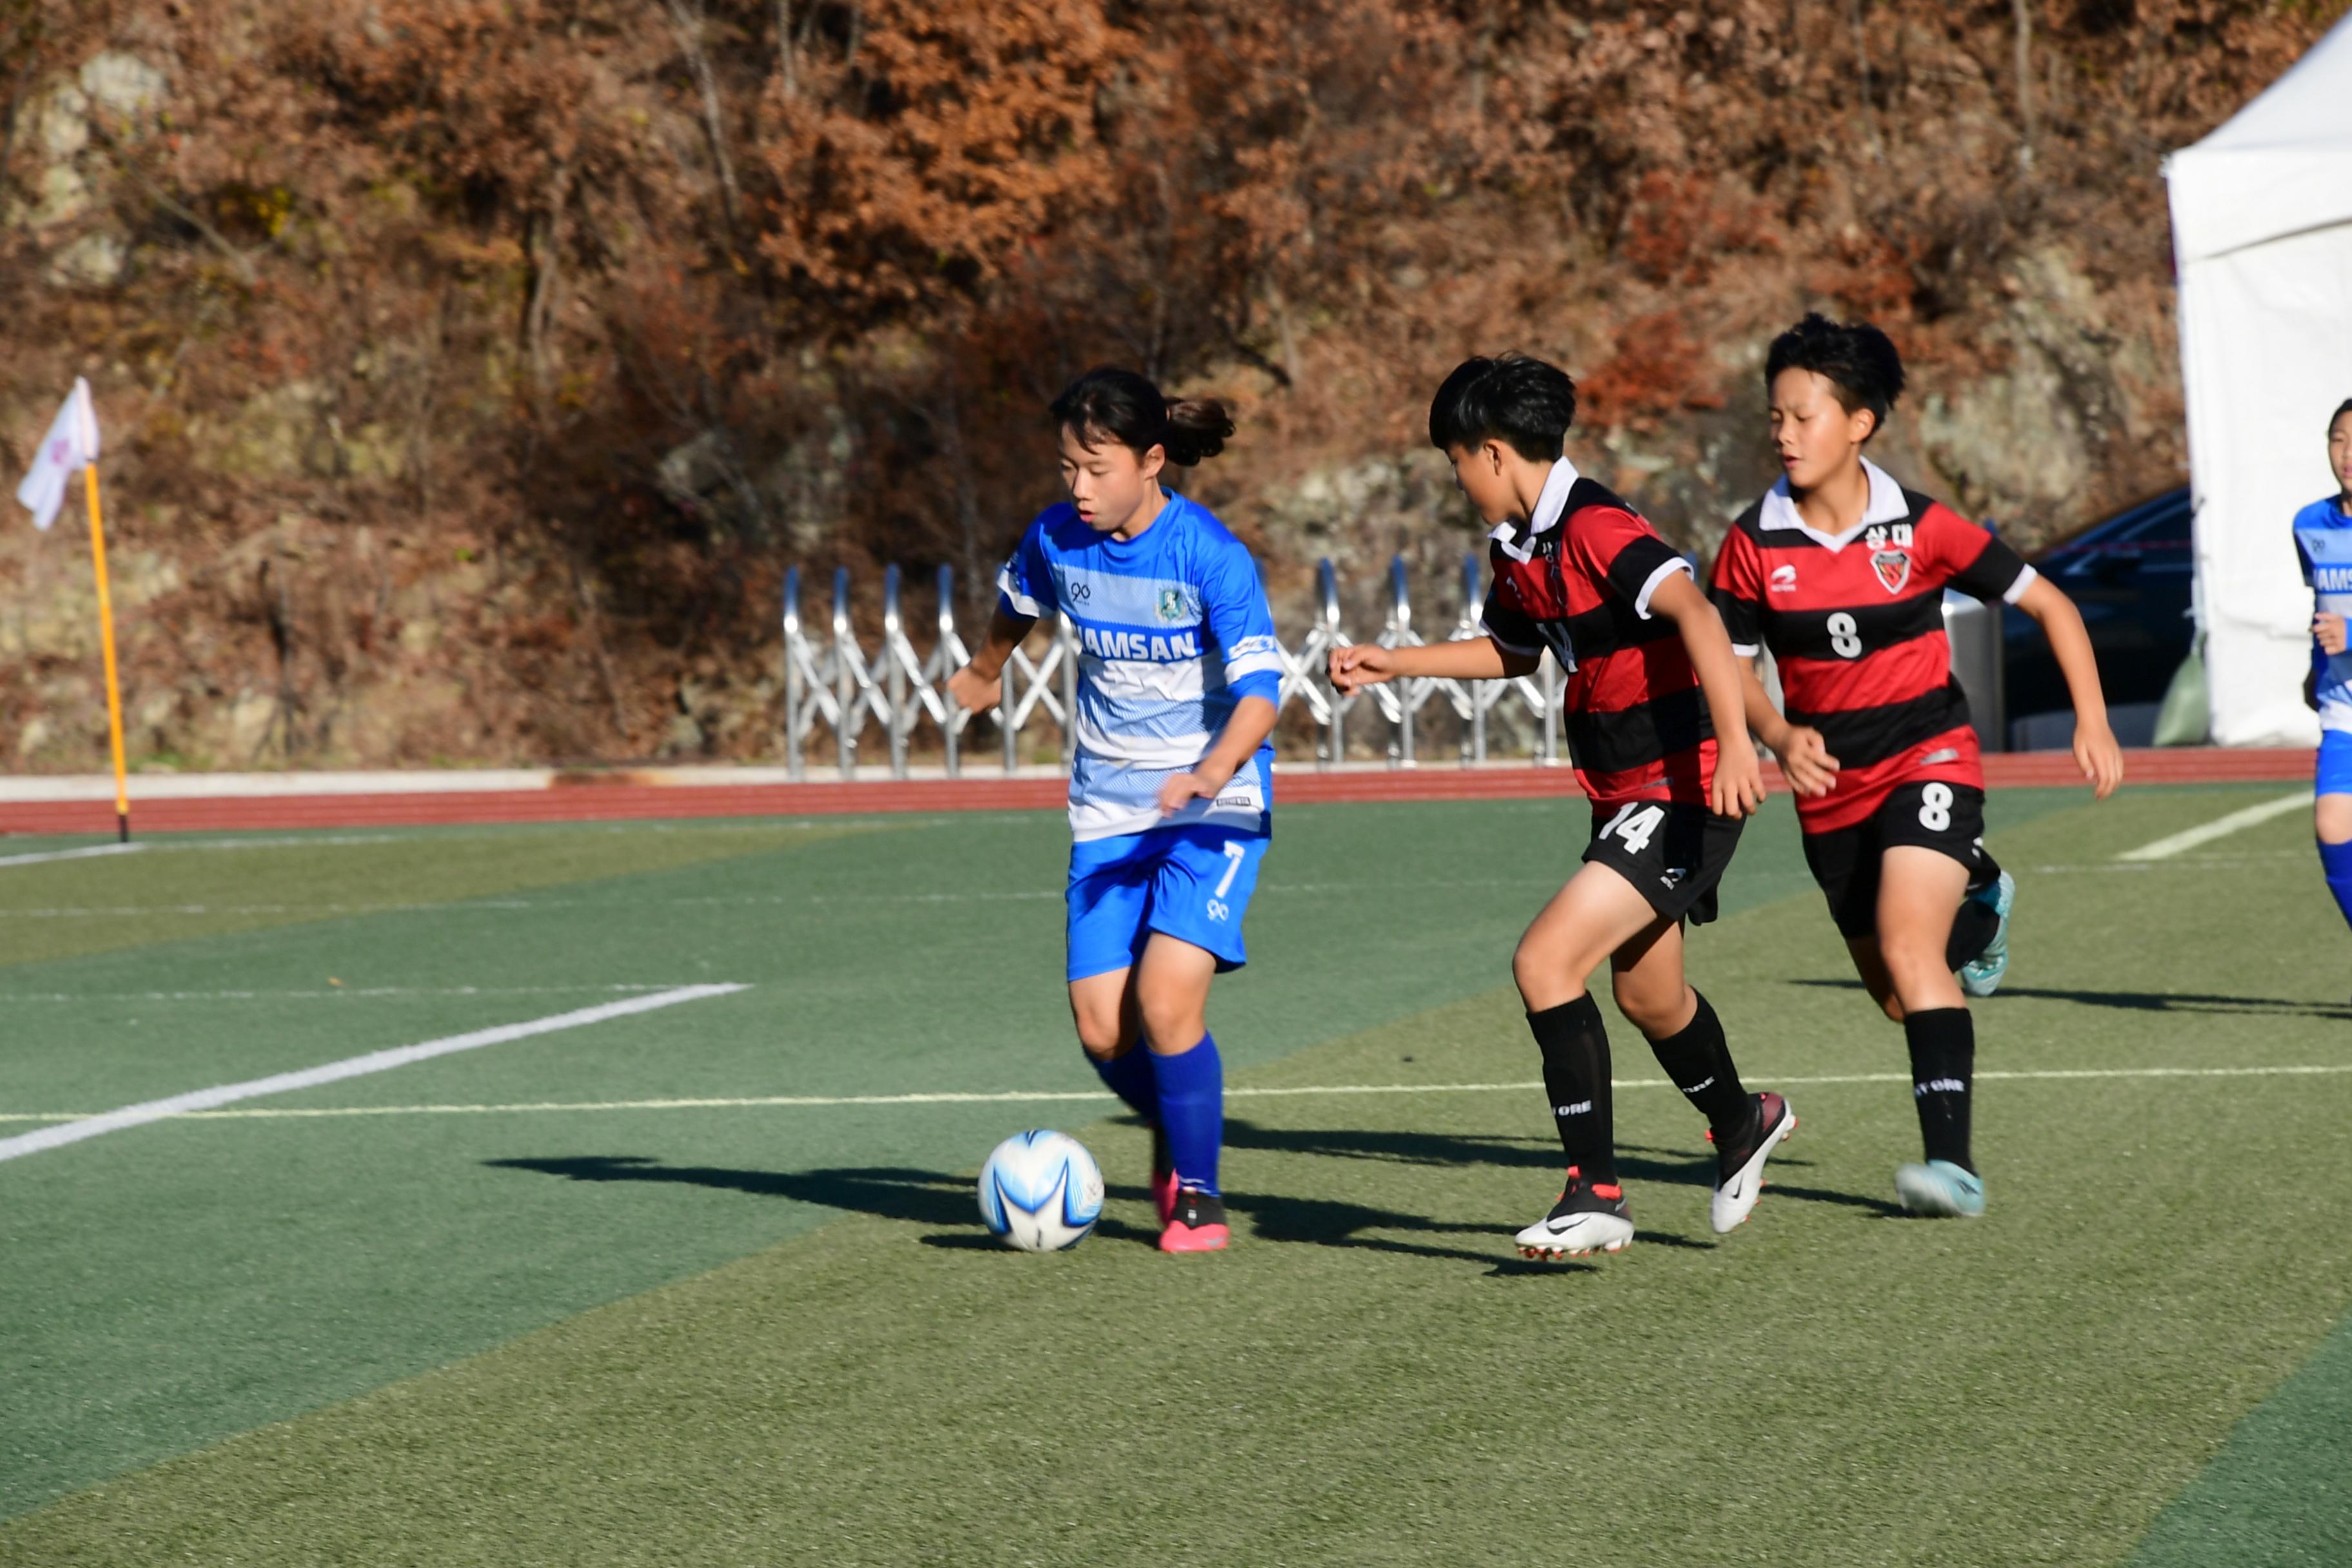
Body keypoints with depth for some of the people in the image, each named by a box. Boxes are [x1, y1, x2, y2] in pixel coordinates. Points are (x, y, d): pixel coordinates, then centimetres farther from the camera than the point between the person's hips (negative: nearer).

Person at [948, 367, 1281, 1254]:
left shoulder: (1208, 554, -18)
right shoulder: (1057, 539, -3)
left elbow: (1260, 685, -24)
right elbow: (1017, 604, 21)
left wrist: (1213, 769, -42)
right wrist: (986, 674, 39)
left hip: (1212, 811, -5)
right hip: (1107, 814, 5)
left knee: (1166, 999, -22)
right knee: (1103, 1030, -4)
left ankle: (1197, 1190, -1)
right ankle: (1174, 1137, 28)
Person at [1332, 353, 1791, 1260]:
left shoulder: (1596, 529, -22)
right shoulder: (1517, 549, 8)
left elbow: (1694, 614, -37)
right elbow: (1513, 651, 28)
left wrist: (1734, 742, -48)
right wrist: (1392, 666, 25)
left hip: (1684, 793, -10)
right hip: (1624, 795, 10)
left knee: (1546, 963, -18)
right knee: (1646, 996, 23)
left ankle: (1596, 1196, -11)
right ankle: (1741, 1126, 51)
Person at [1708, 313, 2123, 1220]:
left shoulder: (1918, 528, -11)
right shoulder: (1754, 544, -6)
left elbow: (2047, 604, -2)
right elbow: (1730, 663, 2)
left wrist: (2092, 723, -9)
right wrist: (1778, 736, -18)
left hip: (1928, 759, -4)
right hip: (1832, 785, 4)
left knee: (1907, 949, -26)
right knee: (1896, 997, 15)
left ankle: (1953, 1163, -27)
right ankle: (1977, 908, 50)